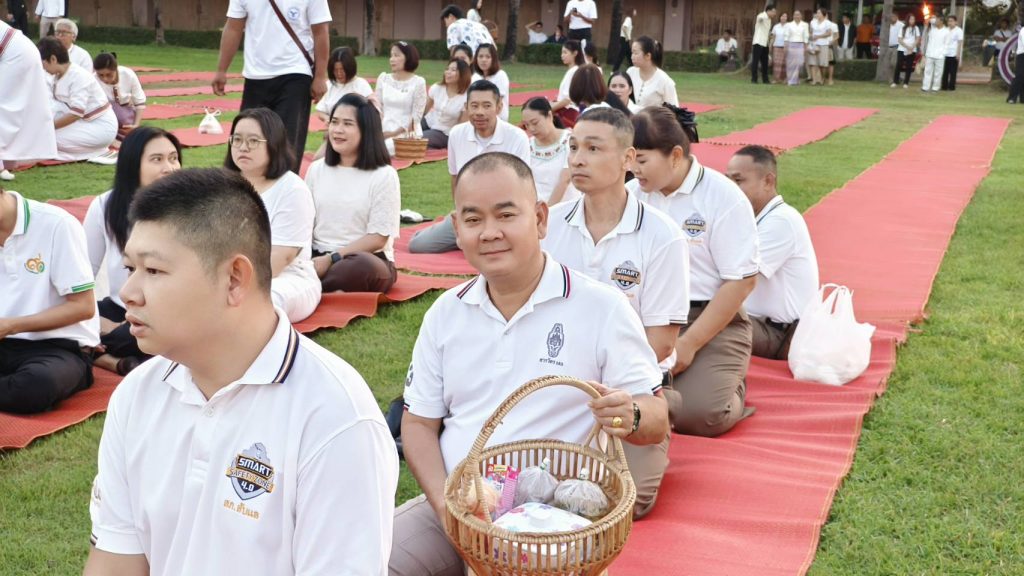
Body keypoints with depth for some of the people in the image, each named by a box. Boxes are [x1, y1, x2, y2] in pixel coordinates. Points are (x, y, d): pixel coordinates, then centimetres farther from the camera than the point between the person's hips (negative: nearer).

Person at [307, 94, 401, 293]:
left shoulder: (384, 175, -4)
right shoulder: (316, 169, 12)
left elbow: (378, 238, -9)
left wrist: (331, 259, -16)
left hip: (366, 259, -3)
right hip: (318, 257, 3)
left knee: (363, 267, -40)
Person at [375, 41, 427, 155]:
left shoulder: (418, 82, -2)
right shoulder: (383, 78, 10)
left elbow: (416, 117, -5)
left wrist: (395, 133, -13)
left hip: (407, 133, -4)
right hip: (385, 132, 4)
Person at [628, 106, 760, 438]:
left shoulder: (724, 197, -11)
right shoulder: (633, 195, 2)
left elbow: (741, 281, -11)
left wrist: (689, 344, -15)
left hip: (712, 320, -4)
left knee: (698, 413, -23)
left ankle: (729, 382, 10)